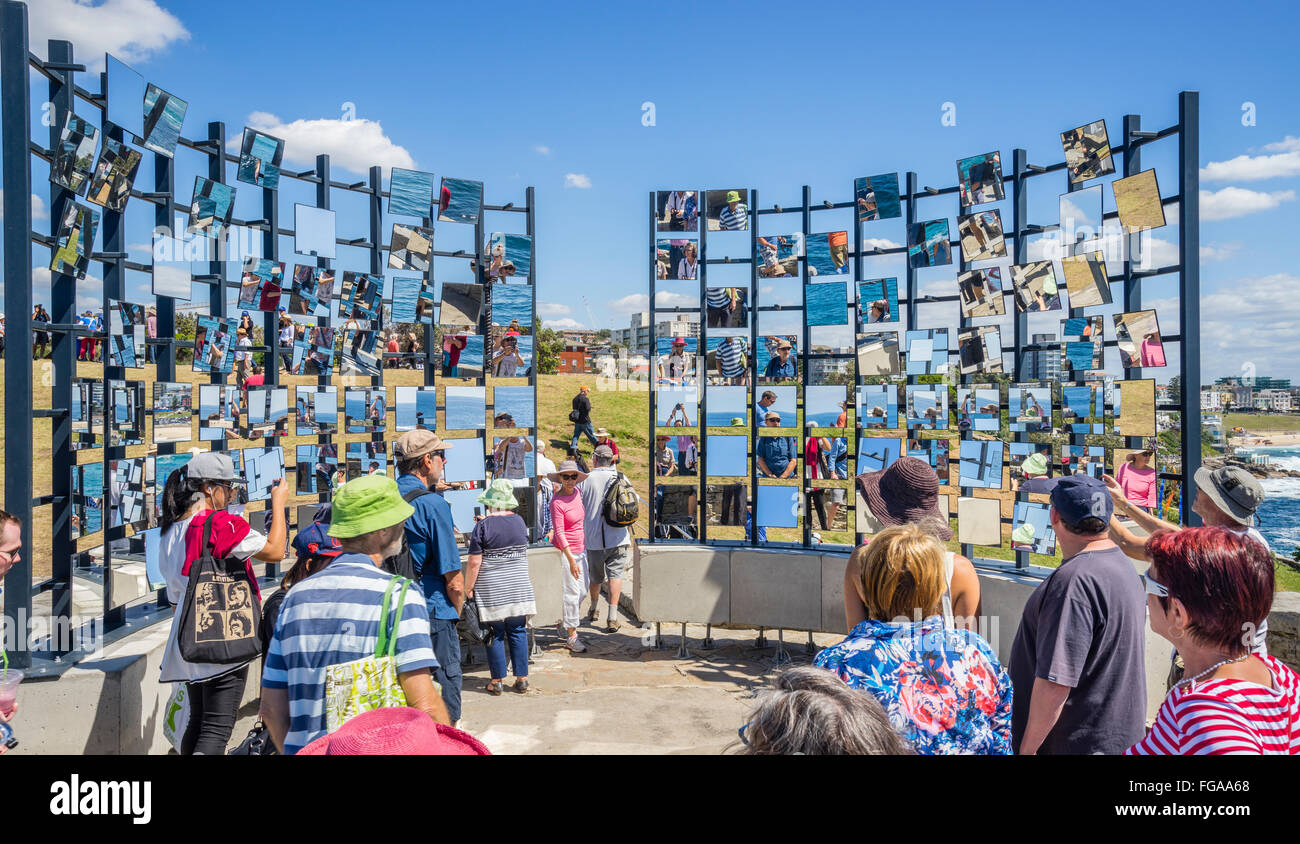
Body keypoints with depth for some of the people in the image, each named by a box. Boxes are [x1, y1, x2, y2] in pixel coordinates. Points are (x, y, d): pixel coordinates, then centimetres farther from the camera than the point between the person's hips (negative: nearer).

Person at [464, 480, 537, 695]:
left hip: (491, 591, -3)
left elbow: (474, 562, -13)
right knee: (518, 632, 9)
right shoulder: (519, 521, 2)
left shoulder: (483, 526, -12)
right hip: (519, 588, 4)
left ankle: (497, 681, 11)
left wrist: (468, 588, -2)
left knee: (495, 634, 5)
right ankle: (522, 679, 13)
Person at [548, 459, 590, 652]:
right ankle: (572, 637, 5)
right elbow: (559, 533, -20)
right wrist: (571, 560, -22)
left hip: (581, 549, 8)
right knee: (572, 592, -4)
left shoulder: (577, 492, 4)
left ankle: (565, 621, 35)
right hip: (565, 550, -8)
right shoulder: (557, 502, -18)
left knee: (582, 589, 13)